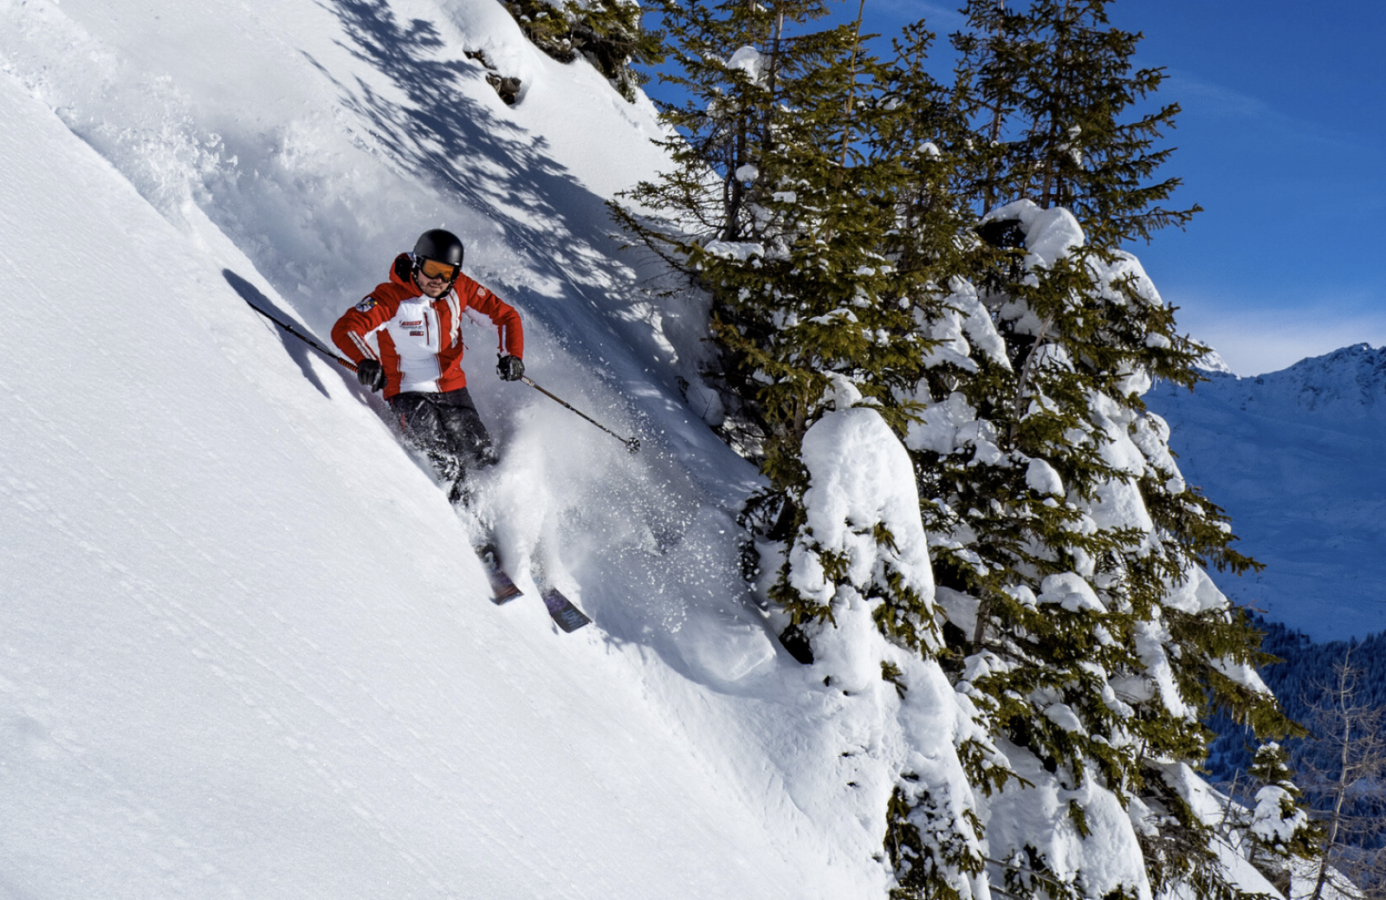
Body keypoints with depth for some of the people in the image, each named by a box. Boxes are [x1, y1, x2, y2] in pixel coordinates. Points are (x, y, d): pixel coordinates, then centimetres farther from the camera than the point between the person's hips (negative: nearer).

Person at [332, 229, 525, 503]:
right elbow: (345, 329, -24)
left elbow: (505, 316, 4)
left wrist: (512, 355, -14)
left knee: (485, 464, -2)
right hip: (409, 392, -4)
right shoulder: (391, 296, -15)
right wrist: (366, 361, -44)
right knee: (444, 463, -24)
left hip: (453, 388, 4)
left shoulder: (460, 289, -4)